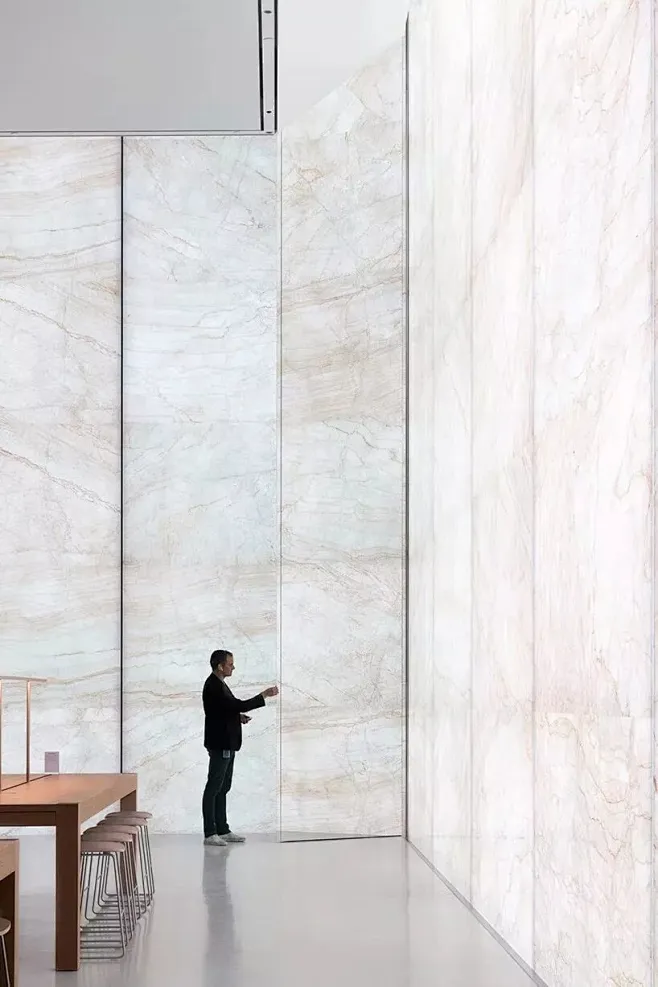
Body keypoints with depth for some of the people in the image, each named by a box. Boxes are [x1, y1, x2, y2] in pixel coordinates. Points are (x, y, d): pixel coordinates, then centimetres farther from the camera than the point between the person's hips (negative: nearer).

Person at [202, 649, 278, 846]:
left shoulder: (218, 684, 13)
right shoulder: (213, 686, -20)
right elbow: (238, 705, -24)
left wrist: (238, 716, 5)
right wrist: (264, 696, -19)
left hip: (226, 744, 10)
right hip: (220, 744, -10)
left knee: (223, 788, 13)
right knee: (213, 788, -5)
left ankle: (223, 830, 18)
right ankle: (209, 834, -2)